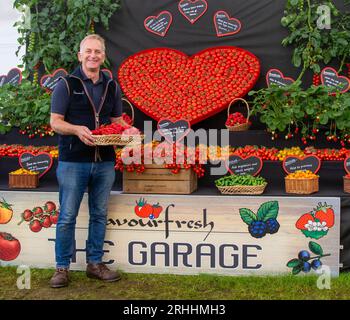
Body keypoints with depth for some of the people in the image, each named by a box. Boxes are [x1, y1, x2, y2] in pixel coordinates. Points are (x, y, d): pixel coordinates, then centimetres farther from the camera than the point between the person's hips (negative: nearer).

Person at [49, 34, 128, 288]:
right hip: (73, 161, -4)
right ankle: (62, 268, 13)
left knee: (99, 215, 11)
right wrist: (77, 129, -23)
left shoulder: (112, 87, 12)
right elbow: (55, 122, -4)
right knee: (67, 217, 1)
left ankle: (95, 263, 24)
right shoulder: (67, 85, -1)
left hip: (104, 162, 4)